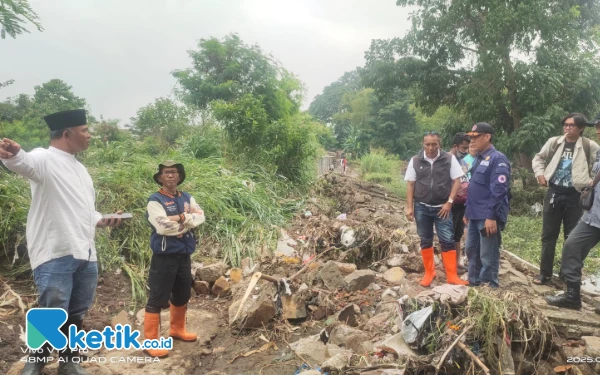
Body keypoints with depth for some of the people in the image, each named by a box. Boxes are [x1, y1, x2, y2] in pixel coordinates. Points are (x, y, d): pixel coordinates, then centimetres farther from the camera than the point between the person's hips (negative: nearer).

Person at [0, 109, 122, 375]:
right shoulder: (45, 159, -7)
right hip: (55, 255, -7)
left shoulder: (79, 168, 18)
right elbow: (25, 162, -32)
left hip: (85, 254, 8)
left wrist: (102, 221, 7)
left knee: (77, 313, 15)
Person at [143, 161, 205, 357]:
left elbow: (200, 216, -3)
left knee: (182, 295, 19)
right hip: (165, 256, -7)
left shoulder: (187, 198, 9)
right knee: (157, 298, -1)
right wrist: (187, 220, -11)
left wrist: (180, 218, -18)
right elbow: (163, 227, -22)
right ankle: (151, 342, 7)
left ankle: (177, 329, 38)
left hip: (184, 255, 7)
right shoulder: (155, 200, -10)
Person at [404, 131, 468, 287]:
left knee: (448, 241, -1)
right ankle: (429, 273, 22)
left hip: (442, 207, -1)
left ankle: (452, 275, 7)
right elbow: (411, 185, 3)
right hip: (421, 207, 2)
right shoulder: (415, 161, 0)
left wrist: (449, 202, -10)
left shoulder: (449, 159, -4)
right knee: (425, 241, 10)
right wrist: (409, 207, -2)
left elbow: (457, 181, -3)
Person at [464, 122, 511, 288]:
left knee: (488, 256, -1)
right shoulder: (478, 158, 15)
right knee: (471, 250, 17)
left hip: (488, 217, -9)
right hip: (475, 215, 9)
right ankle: (474, 284, 31)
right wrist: (468, 211, 21)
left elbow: (498, 191, -19)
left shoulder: (498, 159, -13)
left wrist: (491, 216, -23)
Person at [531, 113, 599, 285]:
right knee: (548, 235, 7)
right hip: (554, 194, 2)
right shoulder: (554, 142, 3)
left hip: (574, 196, -2)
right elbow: (539, 158, 14)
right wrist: (540, 174, -1)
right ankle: (545, 272, 16)